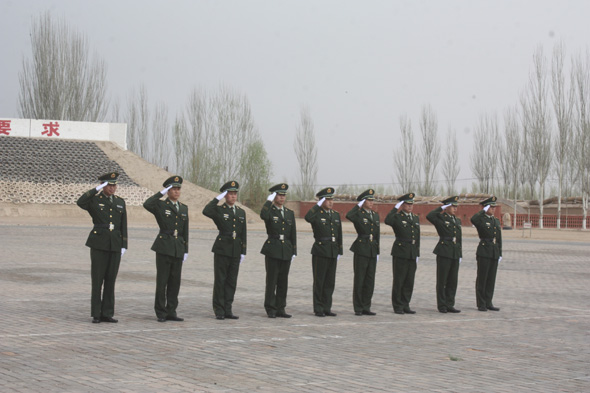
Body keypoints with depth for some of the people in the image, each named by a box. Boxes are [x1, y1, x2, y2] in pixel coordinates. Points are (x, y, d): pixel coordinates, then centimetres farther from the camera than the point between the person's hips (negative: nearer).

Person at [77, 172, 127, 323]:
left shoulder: (120, 202, 13)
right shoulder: (94, 200, 1)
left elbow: (123, 226, 13)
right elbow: (80, 202, -23)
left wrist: (124, 246, 6)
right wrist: (96, 189, -20)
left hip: (115, 244, 4)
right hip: (99, 244, -4)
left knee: (110, 280, 6)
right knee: (97, 280, -2)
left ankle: (107, 314, 11)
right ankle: (96, 314, 4)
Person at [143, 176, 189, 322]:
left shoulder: (184, 208, 15)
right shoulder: (160, 205, -1)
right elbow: (147, 204, -24)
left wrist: (186, 250, 13)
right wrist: (161, 193, -16)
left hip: (178, 248, 5)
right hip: (164, 247, -5)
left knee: (175, 281, 6)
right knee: (162, 280, -3)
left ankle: (171, 312, 13)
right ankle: (161, 313, 4)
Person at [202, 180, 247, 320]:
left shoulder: (241, 212, 14)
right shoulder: (219, 210, 0)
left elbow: (243, 234, 15)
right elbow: (206, 211, -23)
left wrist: (243, 251, 10)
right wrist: (217, 198, -17)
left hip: (235, 251, 5)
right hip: (222, 250, -5)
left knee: (232, 281, 6)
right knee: (220, 280, -2)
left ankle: (227, 310, 12)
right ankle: (219, 311, 4)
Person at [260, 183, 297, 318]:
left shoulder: (290, 213, 14)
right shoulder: (269, 211, 0)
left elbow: (293, 234, 15)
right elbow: (263, 216, -27)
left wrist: (294, 251, 10)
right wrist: (269, 200, -18)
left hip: (286, 250, 5)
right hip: (272, 250, -5)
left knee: (283, 281, 7)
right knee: (271, 280, -3)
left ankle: (280, 309, 13)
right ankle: (271, 309, 3)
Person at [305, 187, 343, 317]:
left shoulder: (336, 215, 14)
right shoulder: (316, 214, -4)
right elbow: (307, 218, -30)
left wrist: (339, 251, 14)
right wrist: (318, 205, -21)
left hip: (333, 252, 6)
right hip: (320, 251, -6)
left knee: (330, 282, 8)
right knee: (319, 282, -1)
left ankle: (327, 308, 15)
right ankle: (318, 309, 5)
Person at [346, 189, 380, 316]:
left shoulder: (375, 215, 15)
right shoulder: (358, 214, -4)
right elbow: (348, 216, -29)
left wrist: (377, 252, 16)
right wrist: (359, 205, -17)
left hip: (372, 251, 6)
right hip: (361, 250, -6)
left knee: (370, 281, 7)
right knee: (359, 280, -2)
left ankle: (366, 308, 14)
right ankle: (358, 308, 5)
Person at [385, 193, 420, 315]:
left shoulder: (416, 218, 17)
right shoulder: (397, 217, -3)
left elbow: (417, 237, 18)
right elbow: (387, 221, -27)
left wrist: (417, 254, 14)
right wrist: (396, 208, -21)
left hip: (412, 254, 6)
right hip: (400, 253, -6)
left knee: (409, 282, 7)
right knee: (398, 281, -2)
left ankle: (405, 306, 14)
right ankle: (398, 307, 4)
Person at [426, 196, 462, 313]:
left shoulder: (457, 220, 17)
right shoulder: (440, 218, -3)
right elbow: (429, 216, -25)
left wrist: (460, 254, 16)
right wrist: (441, 208, -13)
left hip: (455, 254, 6)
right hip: (444, 253, -6)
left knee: (453, 281, 8)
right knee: (442, 280, 1)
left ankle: (449, 305, 14)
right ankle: (442, 305, 7)